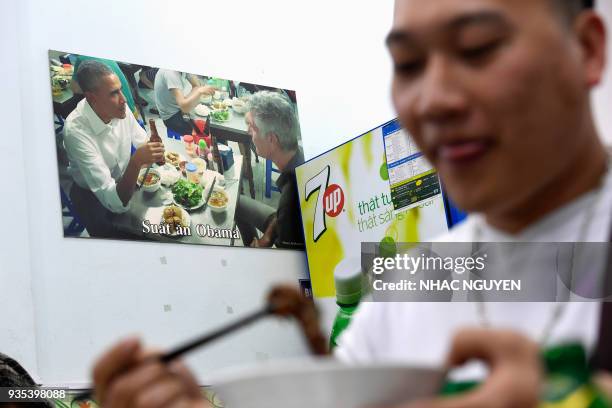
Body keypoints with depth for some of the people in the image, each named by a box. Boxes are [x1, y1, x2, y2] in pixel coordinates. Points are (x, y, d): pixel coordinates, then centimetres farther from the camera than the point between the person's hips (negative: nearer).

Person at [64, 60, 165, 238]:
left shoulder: (119, 107, -17)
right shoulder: (76, 130, -36)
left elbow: (142, 141, 6)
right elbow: (116, 202, -38)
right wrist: (136, 162, -50)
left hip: (124, 181, 6)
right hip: (94, 197, -6)